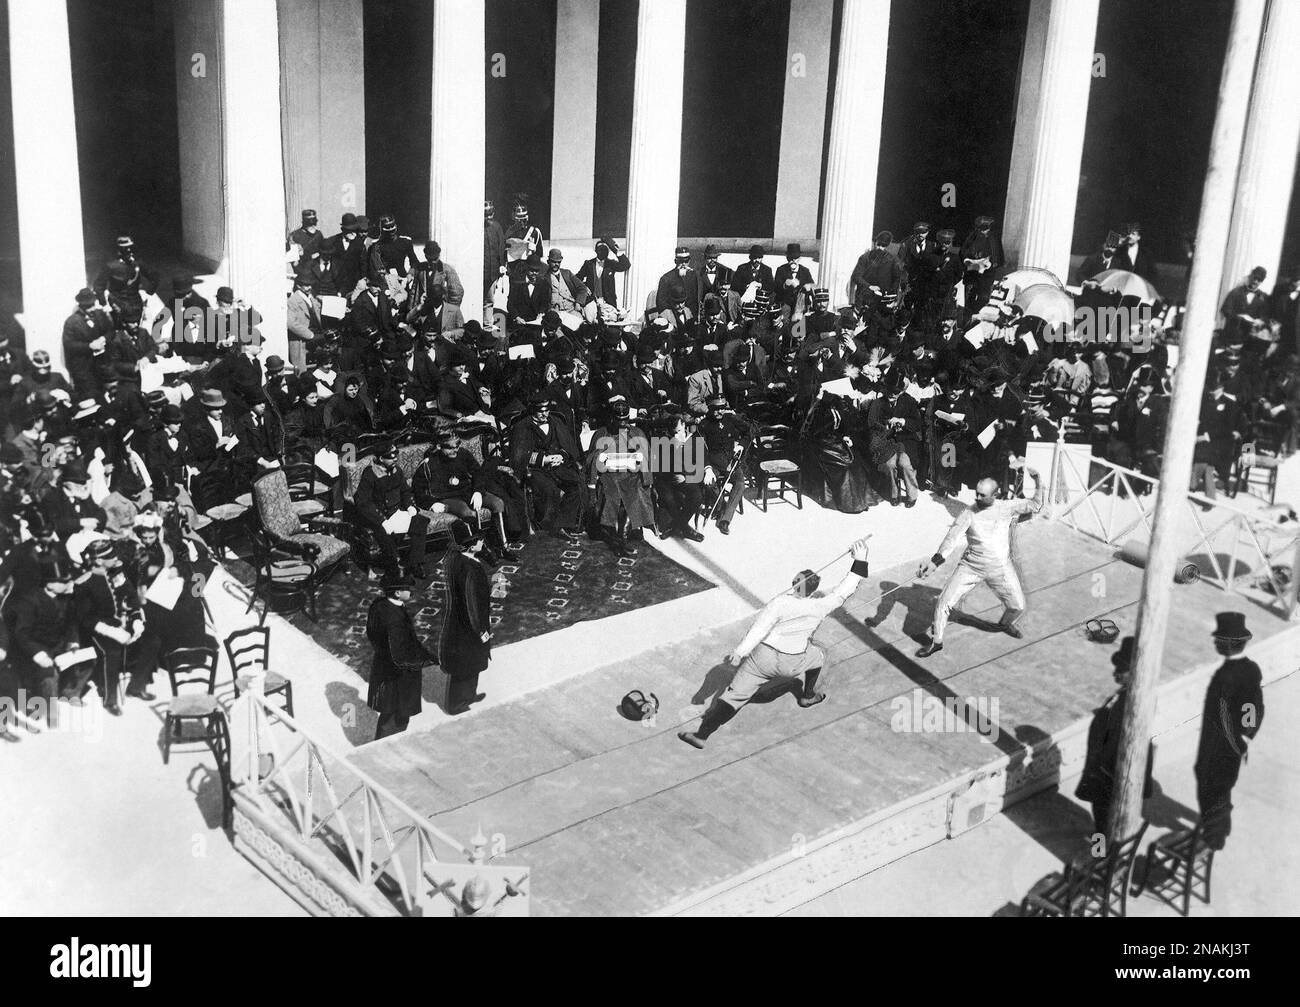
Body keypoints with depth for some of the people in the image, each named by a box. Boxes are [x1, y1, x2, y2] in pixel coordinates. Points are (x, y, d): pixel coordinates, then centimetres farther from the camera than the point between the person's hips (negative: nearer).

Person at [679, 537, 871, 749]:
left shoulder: (780, 603, -14)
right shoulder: (820, 607, -6)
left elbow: (759, 628, -23)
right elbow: (845, 591, 4)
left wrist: (740, 652, -28)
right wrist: (860, 560, 7)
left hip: (762, 659, -2)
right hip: (792, 665, 2)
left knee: (735, 695, -2)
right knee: (819, 655, 32)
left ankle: (702, 734, -8)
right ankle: (808, 696, 48)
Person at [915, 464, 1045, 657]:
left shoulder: (1007, 507, -6)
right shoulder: (968, 514, -11)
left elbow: (1035, 506, -2)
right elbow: (952, 538, -21)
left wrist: (1038, 481, -14)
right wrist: (936, 561, -35)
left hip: (1000, 567, 1)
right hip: (970, 566, -1)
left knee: (1018, 606, 8)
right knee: (943, 603, -7)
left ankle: (1006, 623, 45)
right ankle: (936, 642, 12)